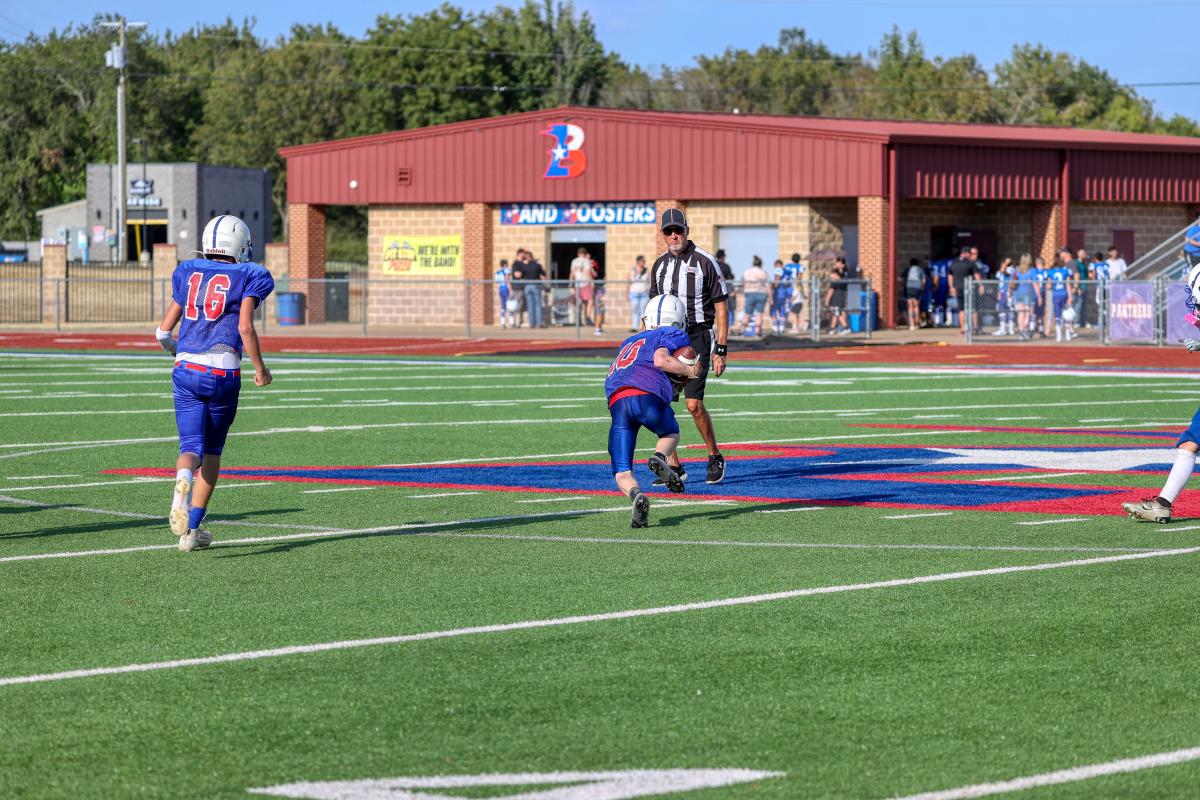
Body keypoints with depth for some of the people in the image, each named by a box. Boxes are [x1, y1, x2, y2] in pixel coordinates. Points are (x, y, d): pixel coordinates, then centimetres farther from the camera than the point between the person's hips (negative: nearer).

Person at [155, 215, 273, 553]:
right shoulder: (248, 277, 3)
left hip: (186, 371, 2)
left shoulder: (188, 274, 15)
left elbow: (163, 331, 17)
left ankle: (183, 480, -36)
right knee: (212, 449, 14)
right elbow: (245, 328, -10)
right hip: (223, 373, -2)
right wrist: (260, 368, 2)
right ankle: (193, 528, 12)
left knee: (191, 446, 1)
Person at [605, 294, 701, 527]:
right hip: (647, 396, -3)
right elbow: (660, 359, -2)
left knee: (622, 473, 6)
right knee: (671, 434, 29)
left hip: (616, 403, 3)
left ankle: (636, 495, -27)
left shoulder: (629, 342, 37)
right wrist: (690, 371, 11)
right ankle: (660, 457, -4)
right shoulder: (674, 335, 19)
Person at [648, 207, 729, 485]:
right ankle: (674, 467, 5)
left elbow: (721, 309, -3)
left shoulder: (705, 262, -4)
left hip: (696, 339, -5)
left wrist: (721, 350, -8)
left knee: (694, 404, -12)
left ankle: (715, 458, 9)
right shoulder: (660, 264, 12)